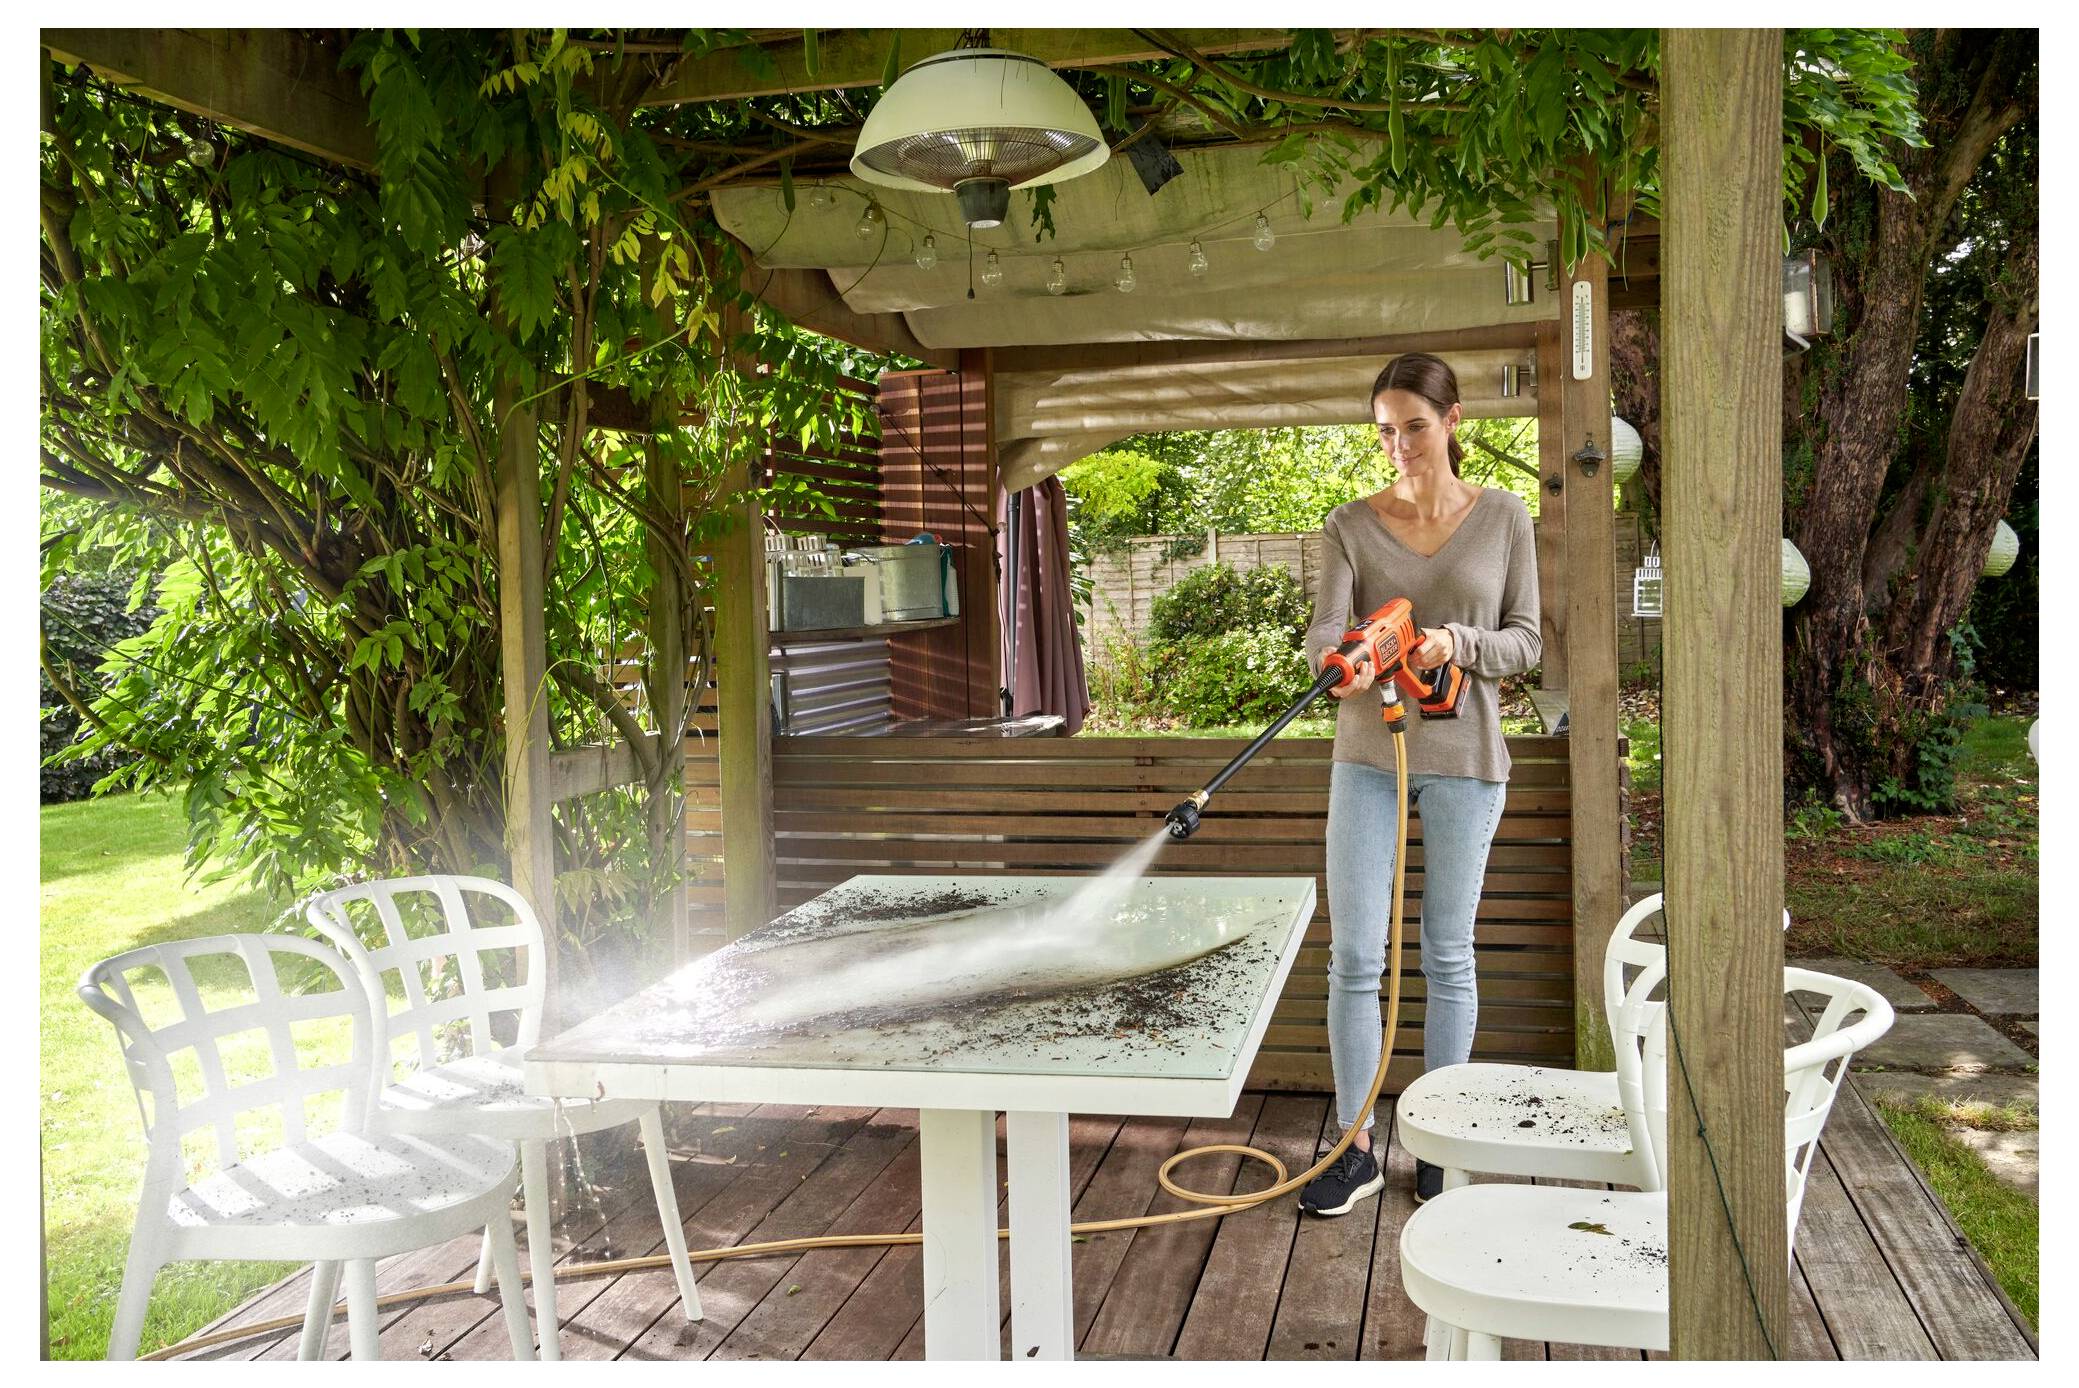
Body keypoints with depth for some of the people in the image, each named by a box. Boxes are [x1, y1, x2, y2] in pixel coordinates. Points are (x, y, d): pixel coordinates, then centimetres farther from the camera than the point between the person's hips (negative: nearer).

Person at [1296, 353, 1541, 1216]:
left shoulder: (1503, 518, 1)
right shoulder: (1351, 526, 1)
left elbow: (1527, 643, 2)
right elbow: (1322, 634, -10)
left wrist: (1456, 642, -18)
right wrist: (1344, 662, -34)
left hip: (1463, 761, 0)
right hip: (1368, 756, 1)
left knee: (1448, 957, 8)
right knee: (1354, 956, -1)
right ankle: (1356, 1148, 11)